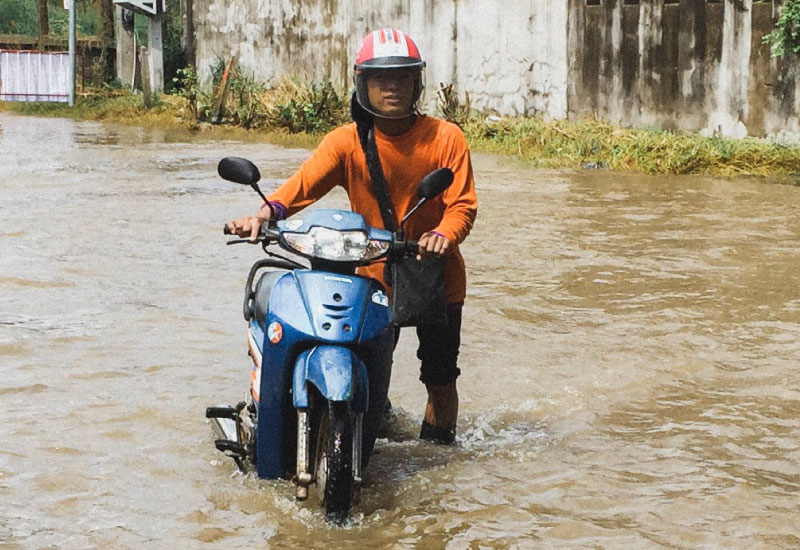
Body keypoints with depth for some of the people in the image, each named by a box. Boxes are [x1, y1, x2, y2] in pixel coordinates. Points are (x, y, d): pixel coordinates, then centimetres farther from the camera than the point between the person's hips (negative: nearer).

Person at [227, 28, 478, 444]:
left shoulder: (445, 138, -9)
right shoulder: (347, 141, -8)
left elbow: (463, 204, -14)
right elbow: (305, 181, -22)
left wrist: (443, 235, -36)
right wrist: (266, 212, -42)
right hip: (373, 275, 1)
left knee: (440, 378, 9)